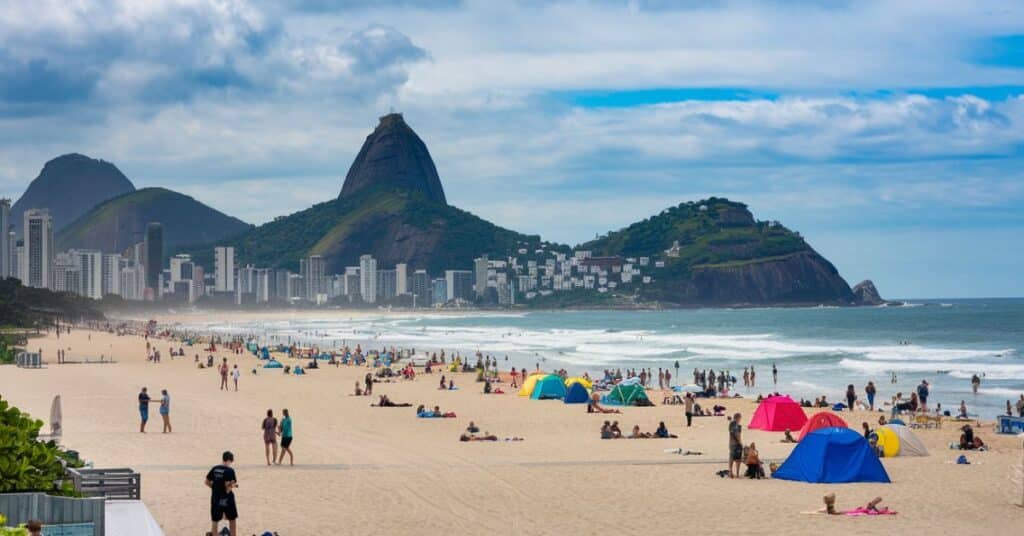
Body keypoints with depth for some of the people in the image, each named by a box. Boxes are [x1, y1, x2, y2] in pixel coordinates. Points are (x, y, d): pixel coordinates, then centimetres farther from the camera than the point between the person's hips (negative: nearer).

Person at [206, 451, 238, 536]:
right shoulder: (230, 471, -15)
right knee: (232, 519, 14)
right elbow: (228, 486, -20)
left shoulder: (214, 469, 1)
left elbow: (207, 482, 6)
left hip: (215, 498, 4)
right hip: (226, 498, -4)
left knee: (215, 521, 10)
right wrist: (233, 485, 0)